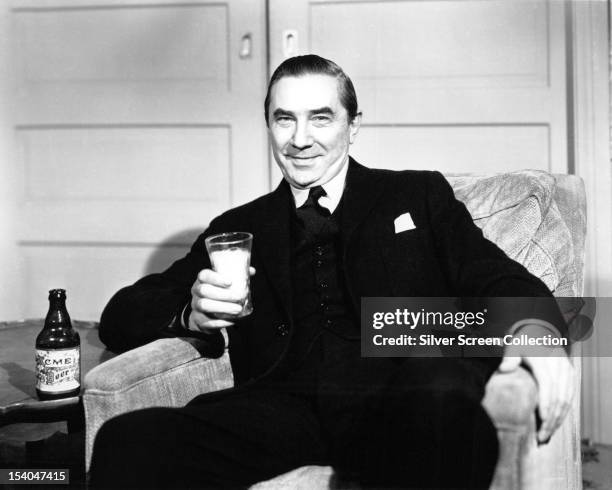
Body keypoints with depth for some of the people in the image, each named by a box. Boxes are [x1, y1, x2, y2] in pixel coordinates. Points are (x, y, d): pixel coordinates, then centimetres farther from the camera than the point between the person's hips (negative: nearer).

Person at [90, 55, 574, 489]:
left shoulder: (419, 197, 20)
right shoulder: (238, 229, 23)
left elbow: (496, 279, 7)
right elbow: (120, 316, 19)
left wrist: (535, 326, -18)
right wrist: (192, 314, -5)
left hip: (397, 403, 0)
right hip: (279, 410, 1)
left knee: (442, 388, -37)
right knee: (126, 441, -28)